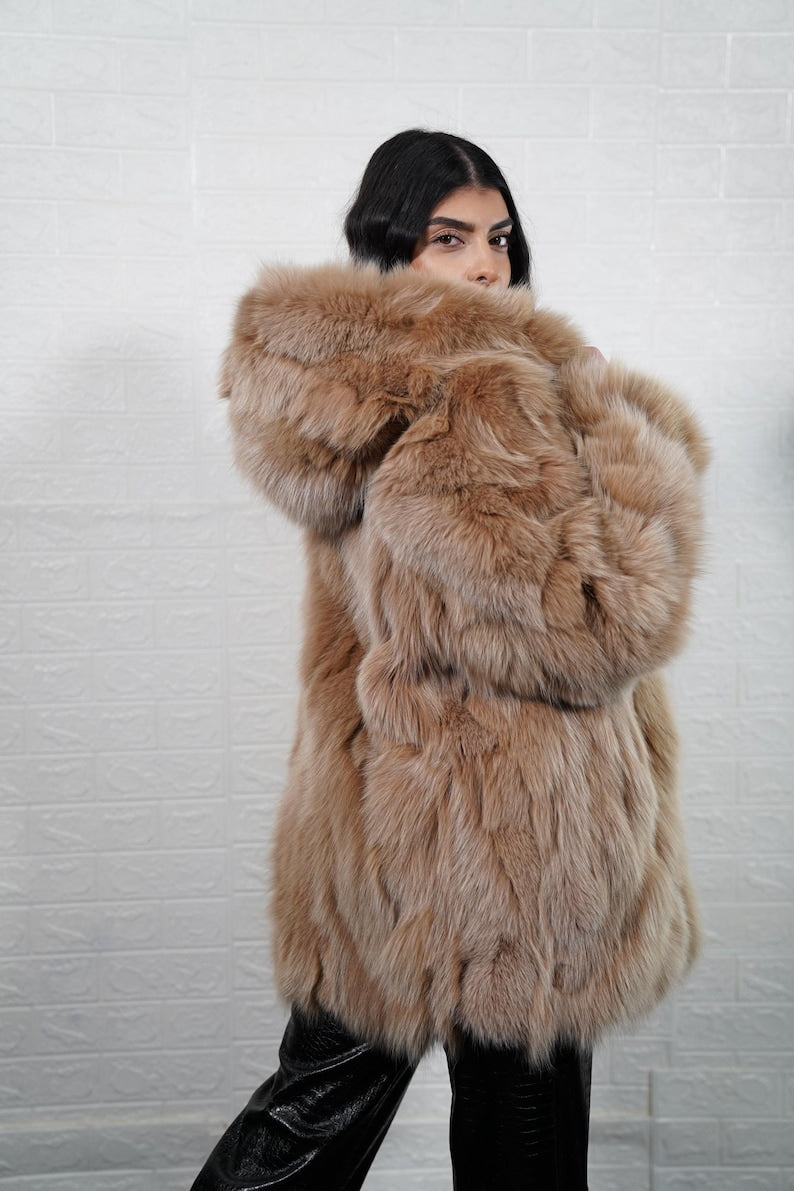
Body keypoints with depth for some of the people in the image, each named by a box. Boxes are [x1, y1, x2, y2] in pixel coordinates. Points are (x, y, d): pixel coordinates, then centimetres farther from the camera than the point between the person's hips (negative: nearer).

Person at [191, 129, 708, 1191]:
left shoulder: (343, 383, 9)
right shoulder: (468, 397, -22)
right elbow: (587, 627, -23)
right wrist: (644, 457, -8)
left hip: (376, 814, 9)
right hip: (506, 830, -9)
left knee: (330, 1091, 22)